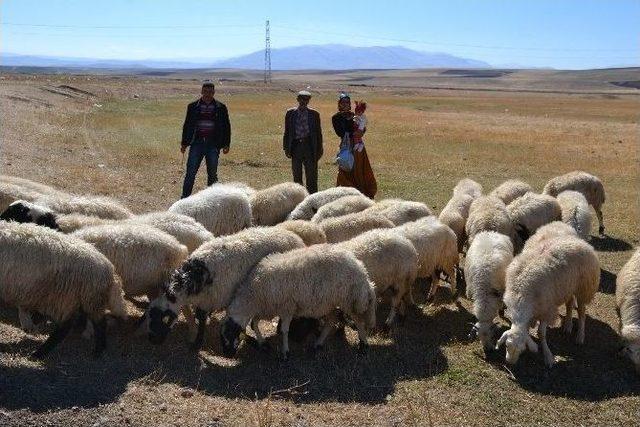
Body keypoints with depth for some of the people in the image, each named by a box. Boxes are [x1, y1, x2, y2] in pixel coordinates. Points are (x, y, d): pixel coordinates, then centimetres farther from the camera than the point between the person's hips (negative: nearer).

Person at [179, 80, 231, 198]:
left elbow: (226, 127, 9)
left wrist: (226, 144, 3)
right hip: (197, 143, 0)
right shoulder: (193, 107, 7)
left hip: (213, 145, 0)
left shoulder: (221, 108, 5)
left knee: (212, 174, 7)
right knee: (190, 172, -3)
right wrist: (184, 143, 8)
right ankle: (184, 198, 2)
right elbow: (187, 125, 11)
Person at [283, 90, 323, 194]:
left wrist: (319, 150, 1)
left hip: (309, 145, -1)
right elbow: (287, 131, 8)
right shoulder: (290, 113, 7)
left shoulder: (314, 114, 5)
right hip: (296, 145, 1)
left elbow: (318, 132, 6)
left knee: (311, 175, -1)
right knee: (296, 175, 9)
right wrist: (286, 148, 2)